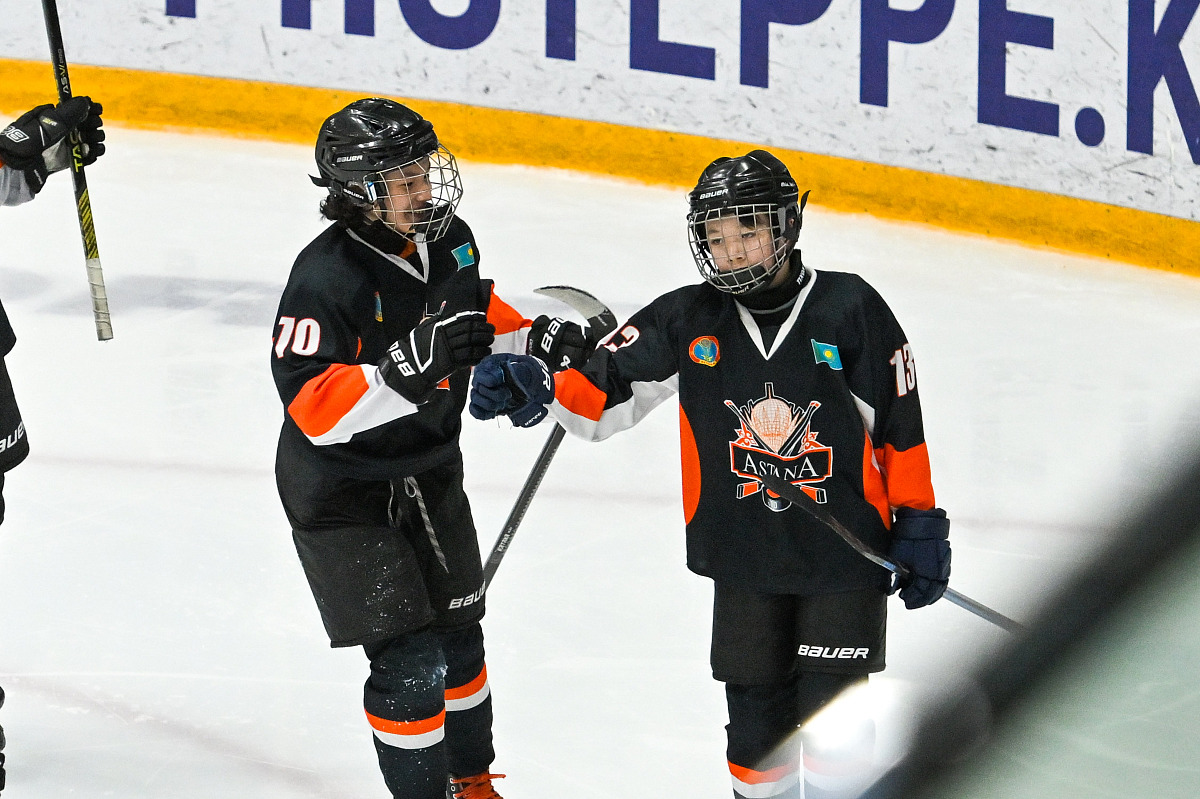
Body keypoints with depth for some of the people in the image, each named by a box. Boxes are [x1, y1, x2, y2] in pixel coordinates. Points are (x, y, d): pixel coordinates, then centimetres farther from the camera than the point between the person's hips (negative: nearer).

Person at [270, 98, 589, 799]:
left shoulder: (450, 239, -5)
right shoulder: (327, 278, -28)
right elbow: (311, 405, -33)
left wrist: (534, 337, 1)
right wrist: (409, 365, -43)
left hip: (429, 472, 7)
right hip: (344, 496, -7)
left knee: (458, 638, 18)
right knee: (410, 663, -9)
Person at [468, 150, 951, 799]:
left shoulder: (849, 308, -8)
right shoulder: (687, 320, -2)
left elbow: (899, 425, -2)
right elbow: (602, 393, -2)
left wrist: (919, 526, 0)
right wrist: (535, 388, -22)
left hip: (846, 549, -2)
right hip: (743, 557, 2)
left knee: (831, 709, -1)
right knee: (756, 713, 9)